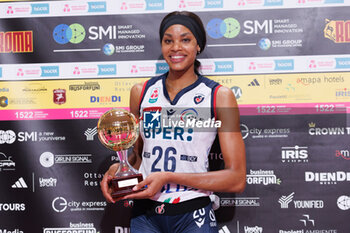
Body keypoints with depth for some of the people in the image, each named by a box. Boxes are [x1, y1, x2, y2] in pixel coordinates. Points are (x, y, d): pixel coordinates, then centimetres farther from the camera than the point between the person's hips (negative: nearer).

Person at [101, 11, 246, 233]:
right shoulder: (141, 92, 4)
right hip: (145, 213, 3)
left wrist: (168, 177, -17)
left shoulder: (219, 96, -7)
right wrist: (119, 168, -6)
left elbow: (237, 179, -11)